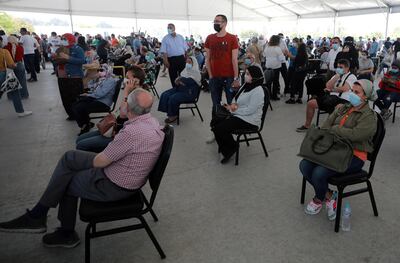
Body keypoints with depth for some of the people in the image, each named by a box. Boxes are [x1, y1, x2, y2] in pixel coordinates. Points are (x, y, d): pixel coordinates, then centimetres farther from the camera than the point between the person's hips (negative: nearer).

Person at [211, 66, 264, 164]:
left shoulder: (257, 91, -18)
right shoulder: (246, 85, 10)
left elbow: (250, 110, -24)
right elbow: (236, 98, 18)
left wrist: (232, 110, -14)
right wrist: (234, 104, -7)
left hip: (249, 121, -10)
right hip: (238, 115, 10)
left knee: (219, 128, -21)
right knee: (215, 122, -1)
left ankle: (232, 148, 5)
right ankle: (226, 150, 10)